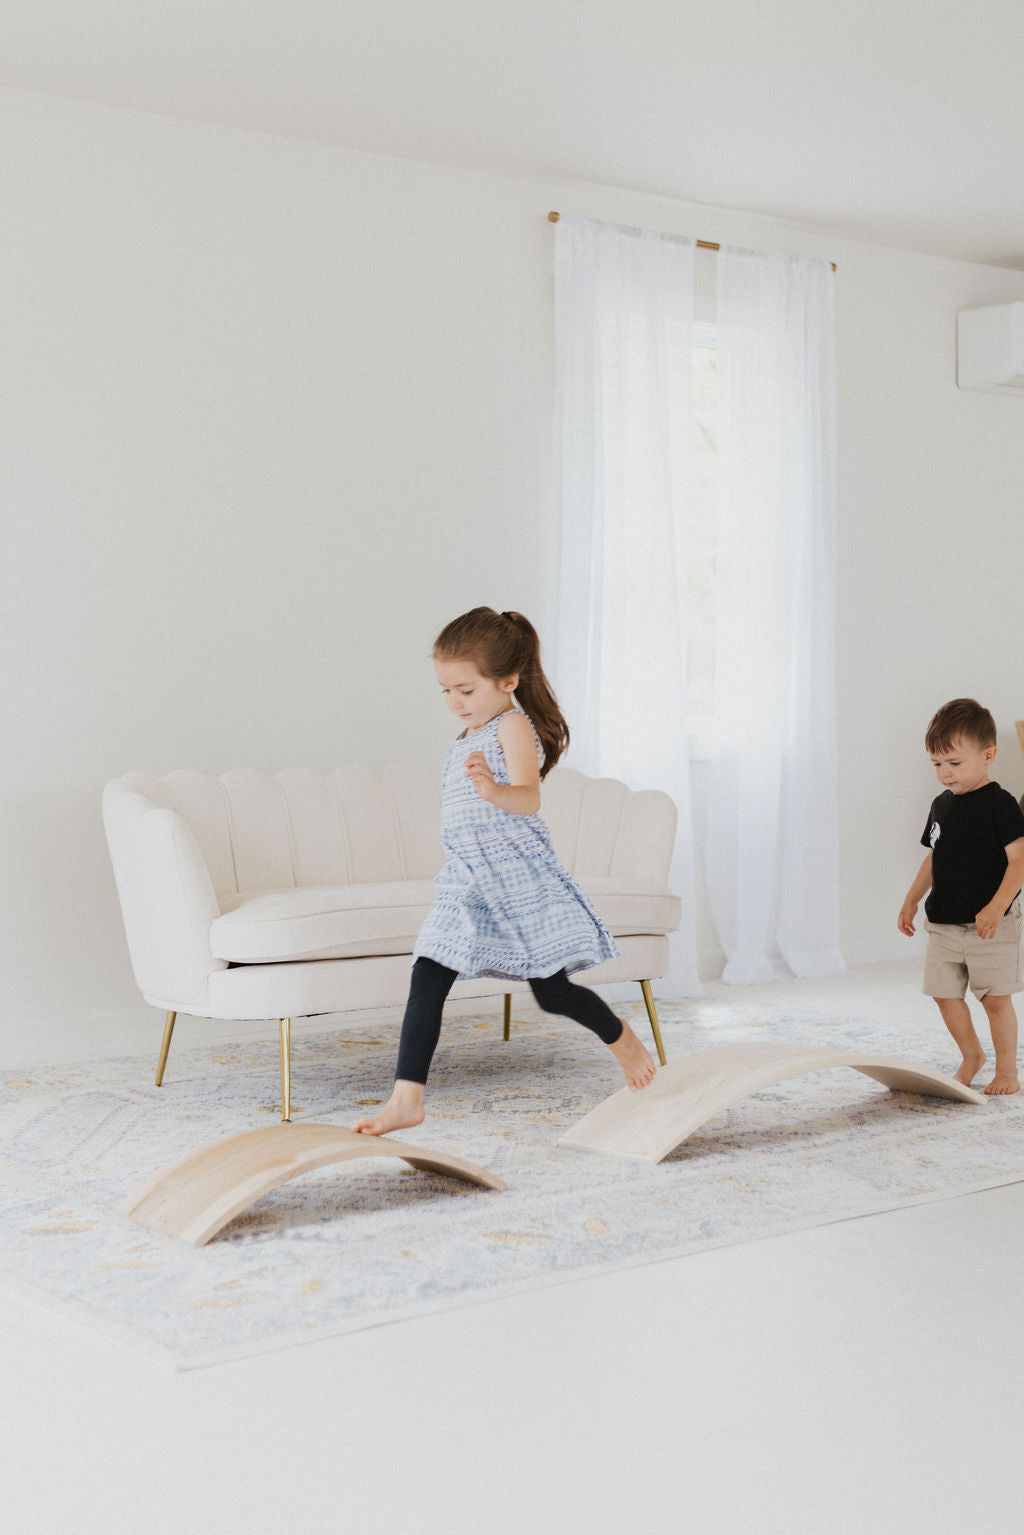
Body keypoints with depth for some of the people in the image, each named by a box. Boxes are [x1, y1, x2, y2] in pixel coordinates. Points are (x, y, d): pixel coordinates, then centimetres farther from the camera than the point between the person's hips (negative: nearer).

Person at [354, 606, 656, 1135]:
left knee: (553, 992, 1)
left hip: (516, 874, -7)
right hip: (465, 881, 7)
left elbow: (529, 798, -27)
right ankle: (406, 1099, -8)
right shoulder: (466, 738, 17)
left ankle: (620, 1036, 31)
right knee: (425, 980, -8)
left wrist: (494, 790, -46)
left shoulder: (513, 725, -10)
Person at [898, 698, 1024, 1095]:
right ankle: (971, 1056, 28)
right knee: (945, 994, 8)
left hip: (990, 924, -6)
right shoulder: (941, 805, 10)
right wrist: (911, 900, 19)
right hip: (943, 923, 6)